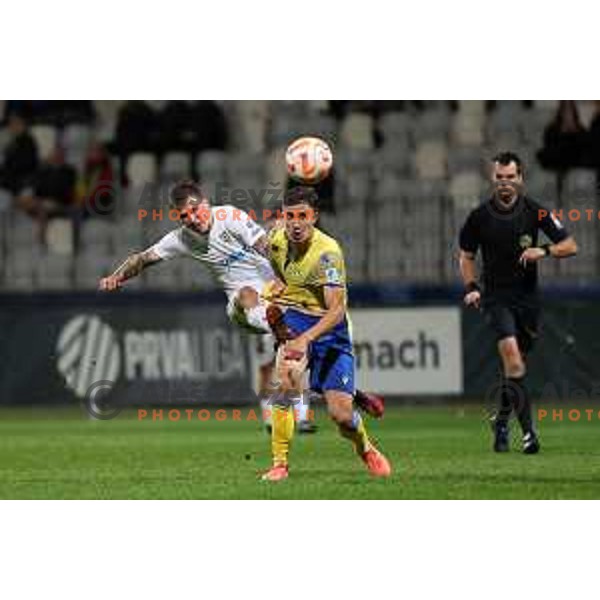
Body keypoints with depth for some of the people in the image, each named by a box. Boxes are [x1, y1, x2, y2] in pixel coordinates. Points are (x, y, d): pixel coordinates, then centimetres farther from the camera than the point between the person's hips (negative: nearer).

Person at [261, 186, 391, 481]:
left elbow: (337, 310, -30)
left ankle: (366, 449, 28)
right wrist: (276, 304, 2)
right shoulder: (277, 240, -4)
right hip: (293, 321, 3)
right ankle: (279, 464, -20)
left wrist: (306, 339, -43)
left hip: (328, 328, -3)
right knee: (287, 382, -28)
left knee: (341, 415, -7)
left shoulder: (327, 251, -24)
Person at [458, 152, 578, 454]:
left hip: (527, 296, 2)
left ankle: (501, 422, 32)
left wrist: (544, 251, -21)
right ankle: (528, 430, -19)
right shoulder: (479, 216, -4)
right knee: (511, 352, -23)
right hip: (496, 296, -2)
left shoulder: (535, 211, -3)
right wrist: (471, 287, -5)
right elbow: (466, 256, 10)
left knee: (515, 364, 9)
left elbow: (570, 245, -2)